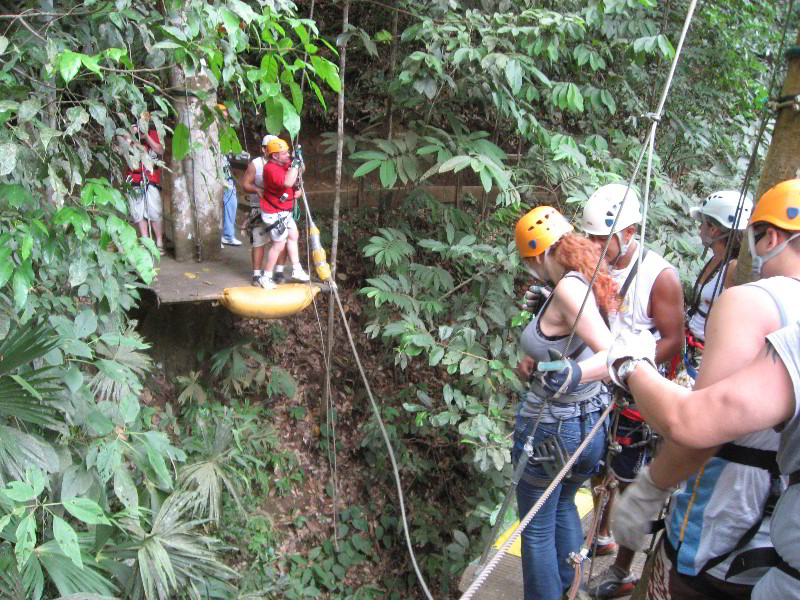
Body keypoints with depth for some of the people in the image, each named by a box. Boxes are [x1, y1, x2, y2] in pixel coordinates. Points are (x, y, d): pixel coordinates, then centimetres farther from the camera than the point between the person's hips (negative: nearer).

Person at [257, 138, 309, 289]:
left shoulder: (284, 163, 2)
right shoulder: (271, 168, -26)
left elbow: (300, 170, 15)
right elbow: (287, 182, -41)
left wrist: (299, 159, -4)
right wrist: (295, 164, -32)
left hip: (284, 212, 10)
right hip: (274, 214, -10)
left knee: (293, 236, 19)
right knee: (279, 245, -4)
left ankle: (296, 271, 30)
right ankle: (266, 278, 9)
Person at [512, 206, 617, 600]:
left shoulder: (568, 288, -25)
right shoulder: (589, 282, 0)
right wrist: (539, 362, 6)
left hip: (551, 430, -9)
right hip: (592, 423, 9)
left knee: (537, 529, 12)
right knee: (564, 506, 32)